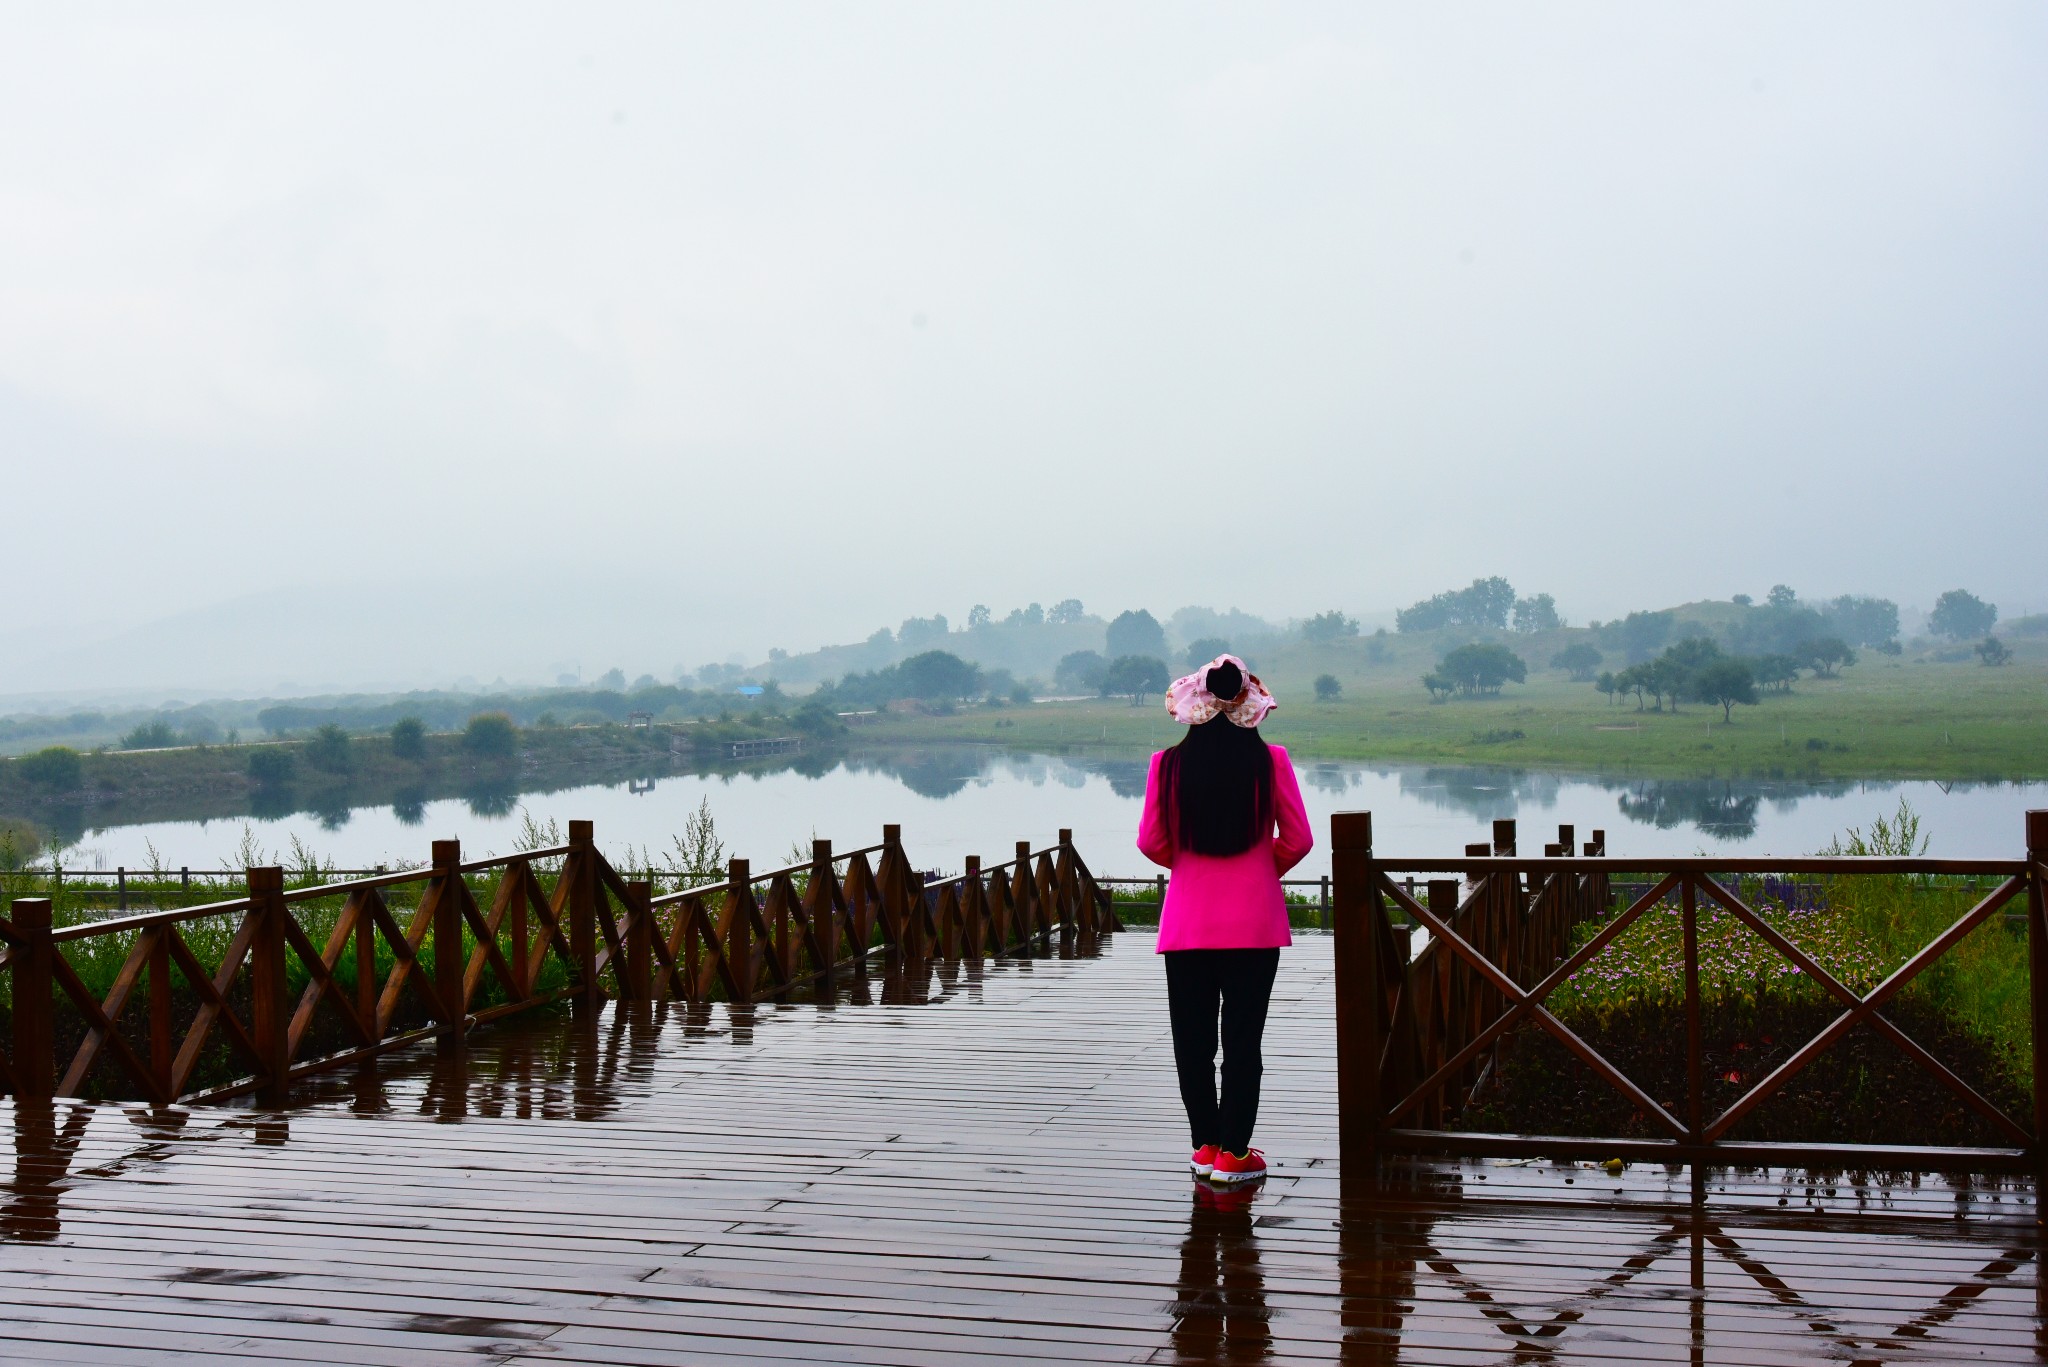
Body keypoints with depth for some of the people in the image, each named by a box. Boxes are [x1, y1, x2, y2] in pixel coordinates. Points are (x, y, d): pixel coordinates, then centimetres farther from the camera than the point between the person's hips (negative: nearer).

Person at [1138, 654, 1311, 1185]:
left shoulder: (1168, 764, -4)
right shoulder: (1269, 761, -5)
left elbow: (1151, 843, 0)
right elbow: (1297, 840, -2)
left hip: (1187, 920, 1)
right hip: (1254, 921, -1)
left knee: (1192, 1037, 11)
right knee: (1243, 1036, 4)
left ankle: (1206, 1145, 17)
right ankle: (1234, 1154, 6)